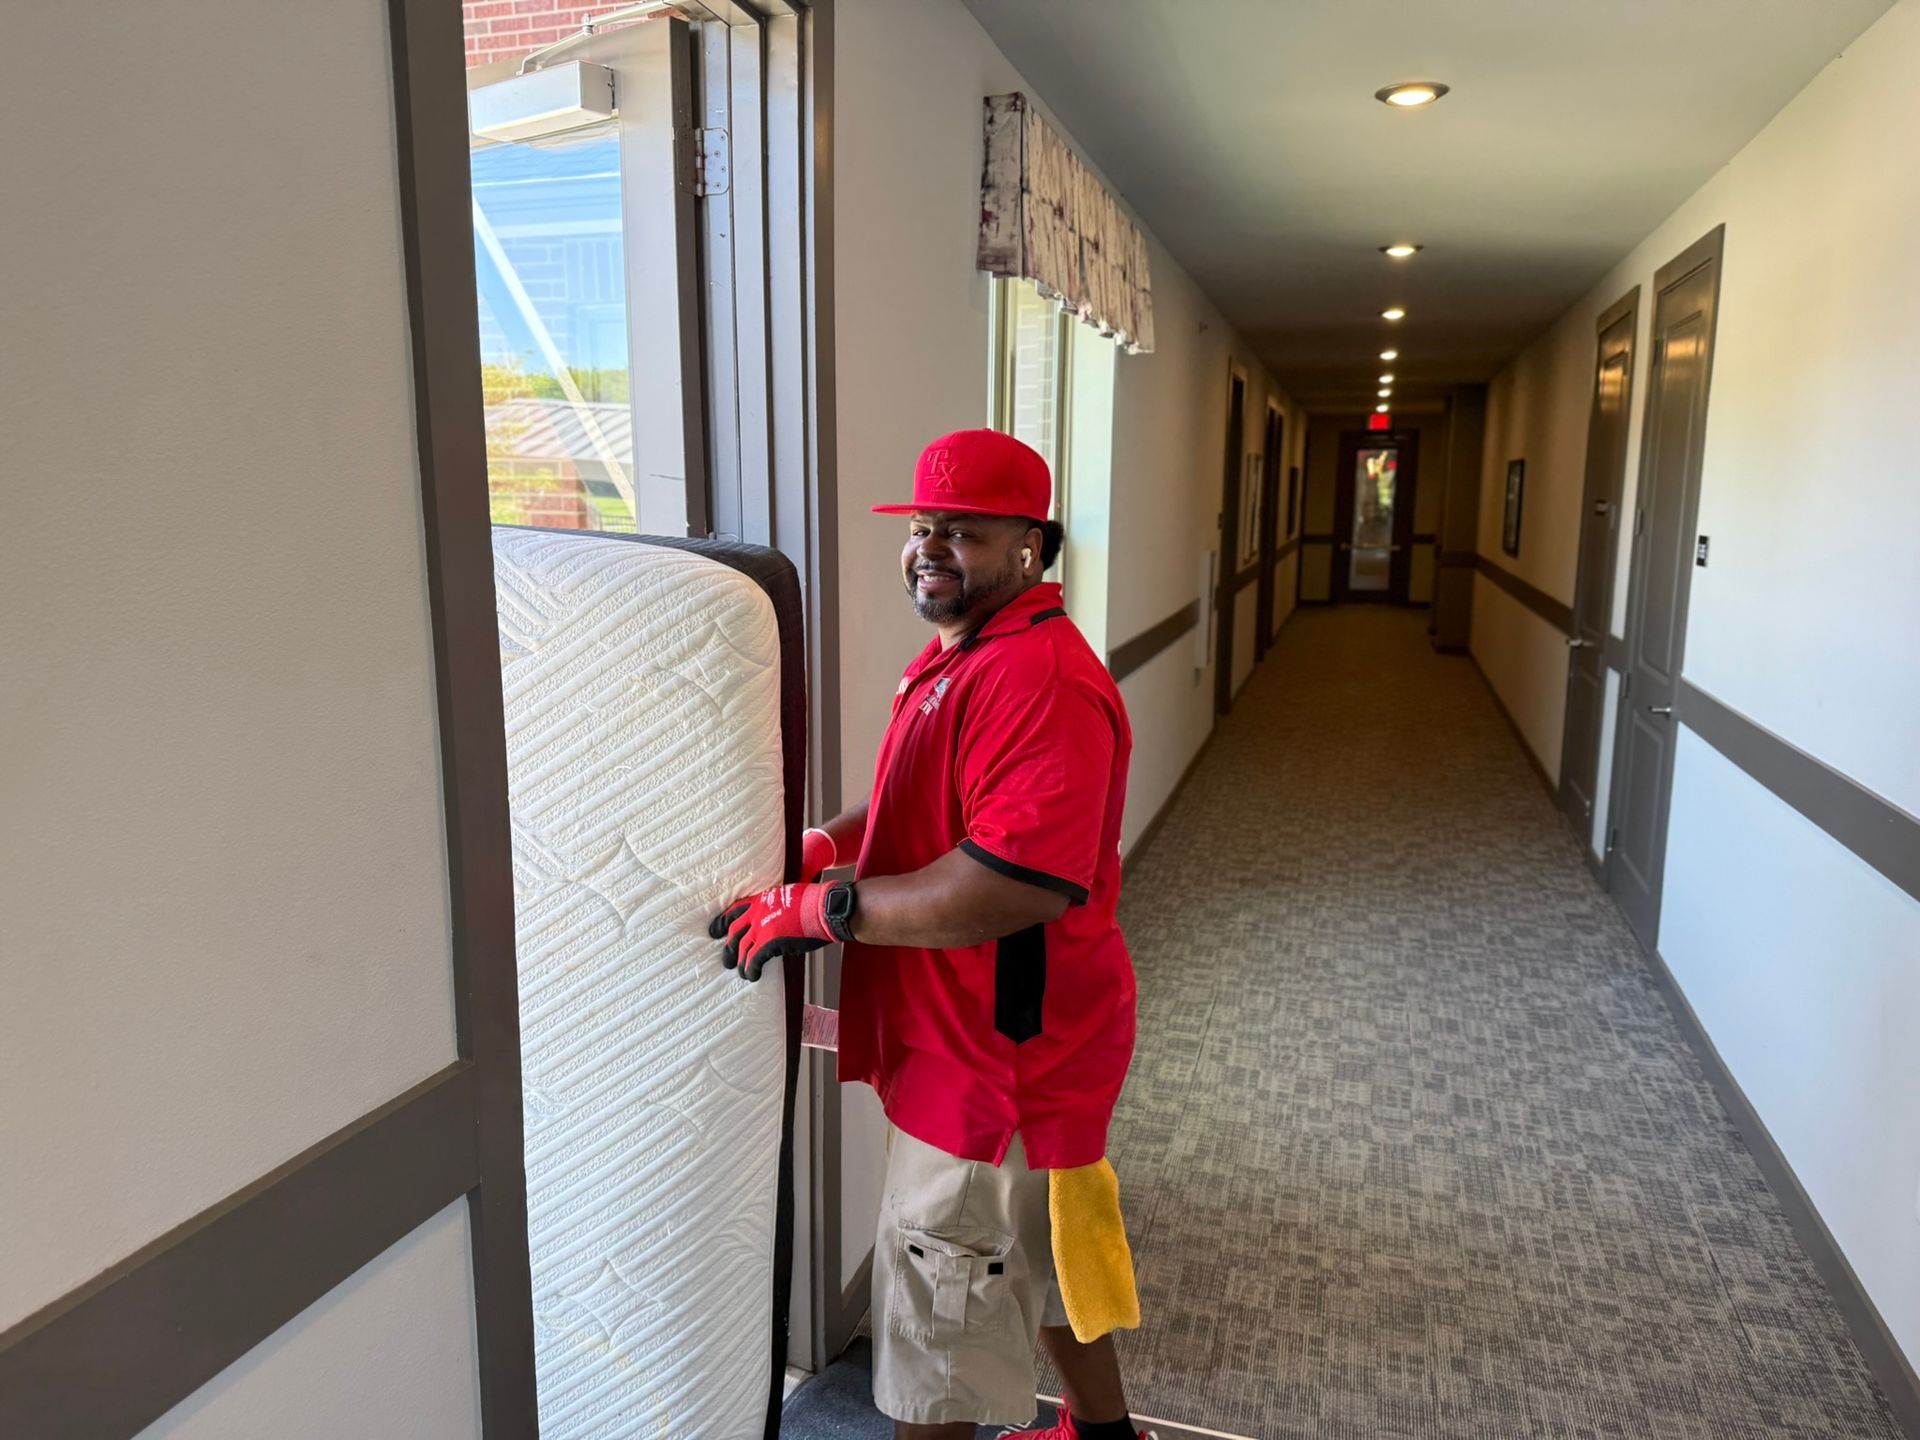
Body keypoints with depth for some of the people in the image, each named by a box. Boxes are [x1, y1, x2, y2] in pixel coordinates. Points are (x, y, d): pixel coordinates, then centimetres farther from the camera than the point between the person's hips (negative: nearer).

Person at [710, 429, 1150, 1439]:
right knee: (1042, 1255, 28)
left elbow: (1021, 884, -34)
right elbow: (922, 807, 20)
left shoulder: (1039, 679, -26)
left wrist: (823, 908, -27)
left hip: (997, 1060, -10)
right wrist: (822, 847, 1)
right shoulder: (957, 656, 10)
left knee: (936, 1316, 8)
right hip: (1011, 1047, 10)